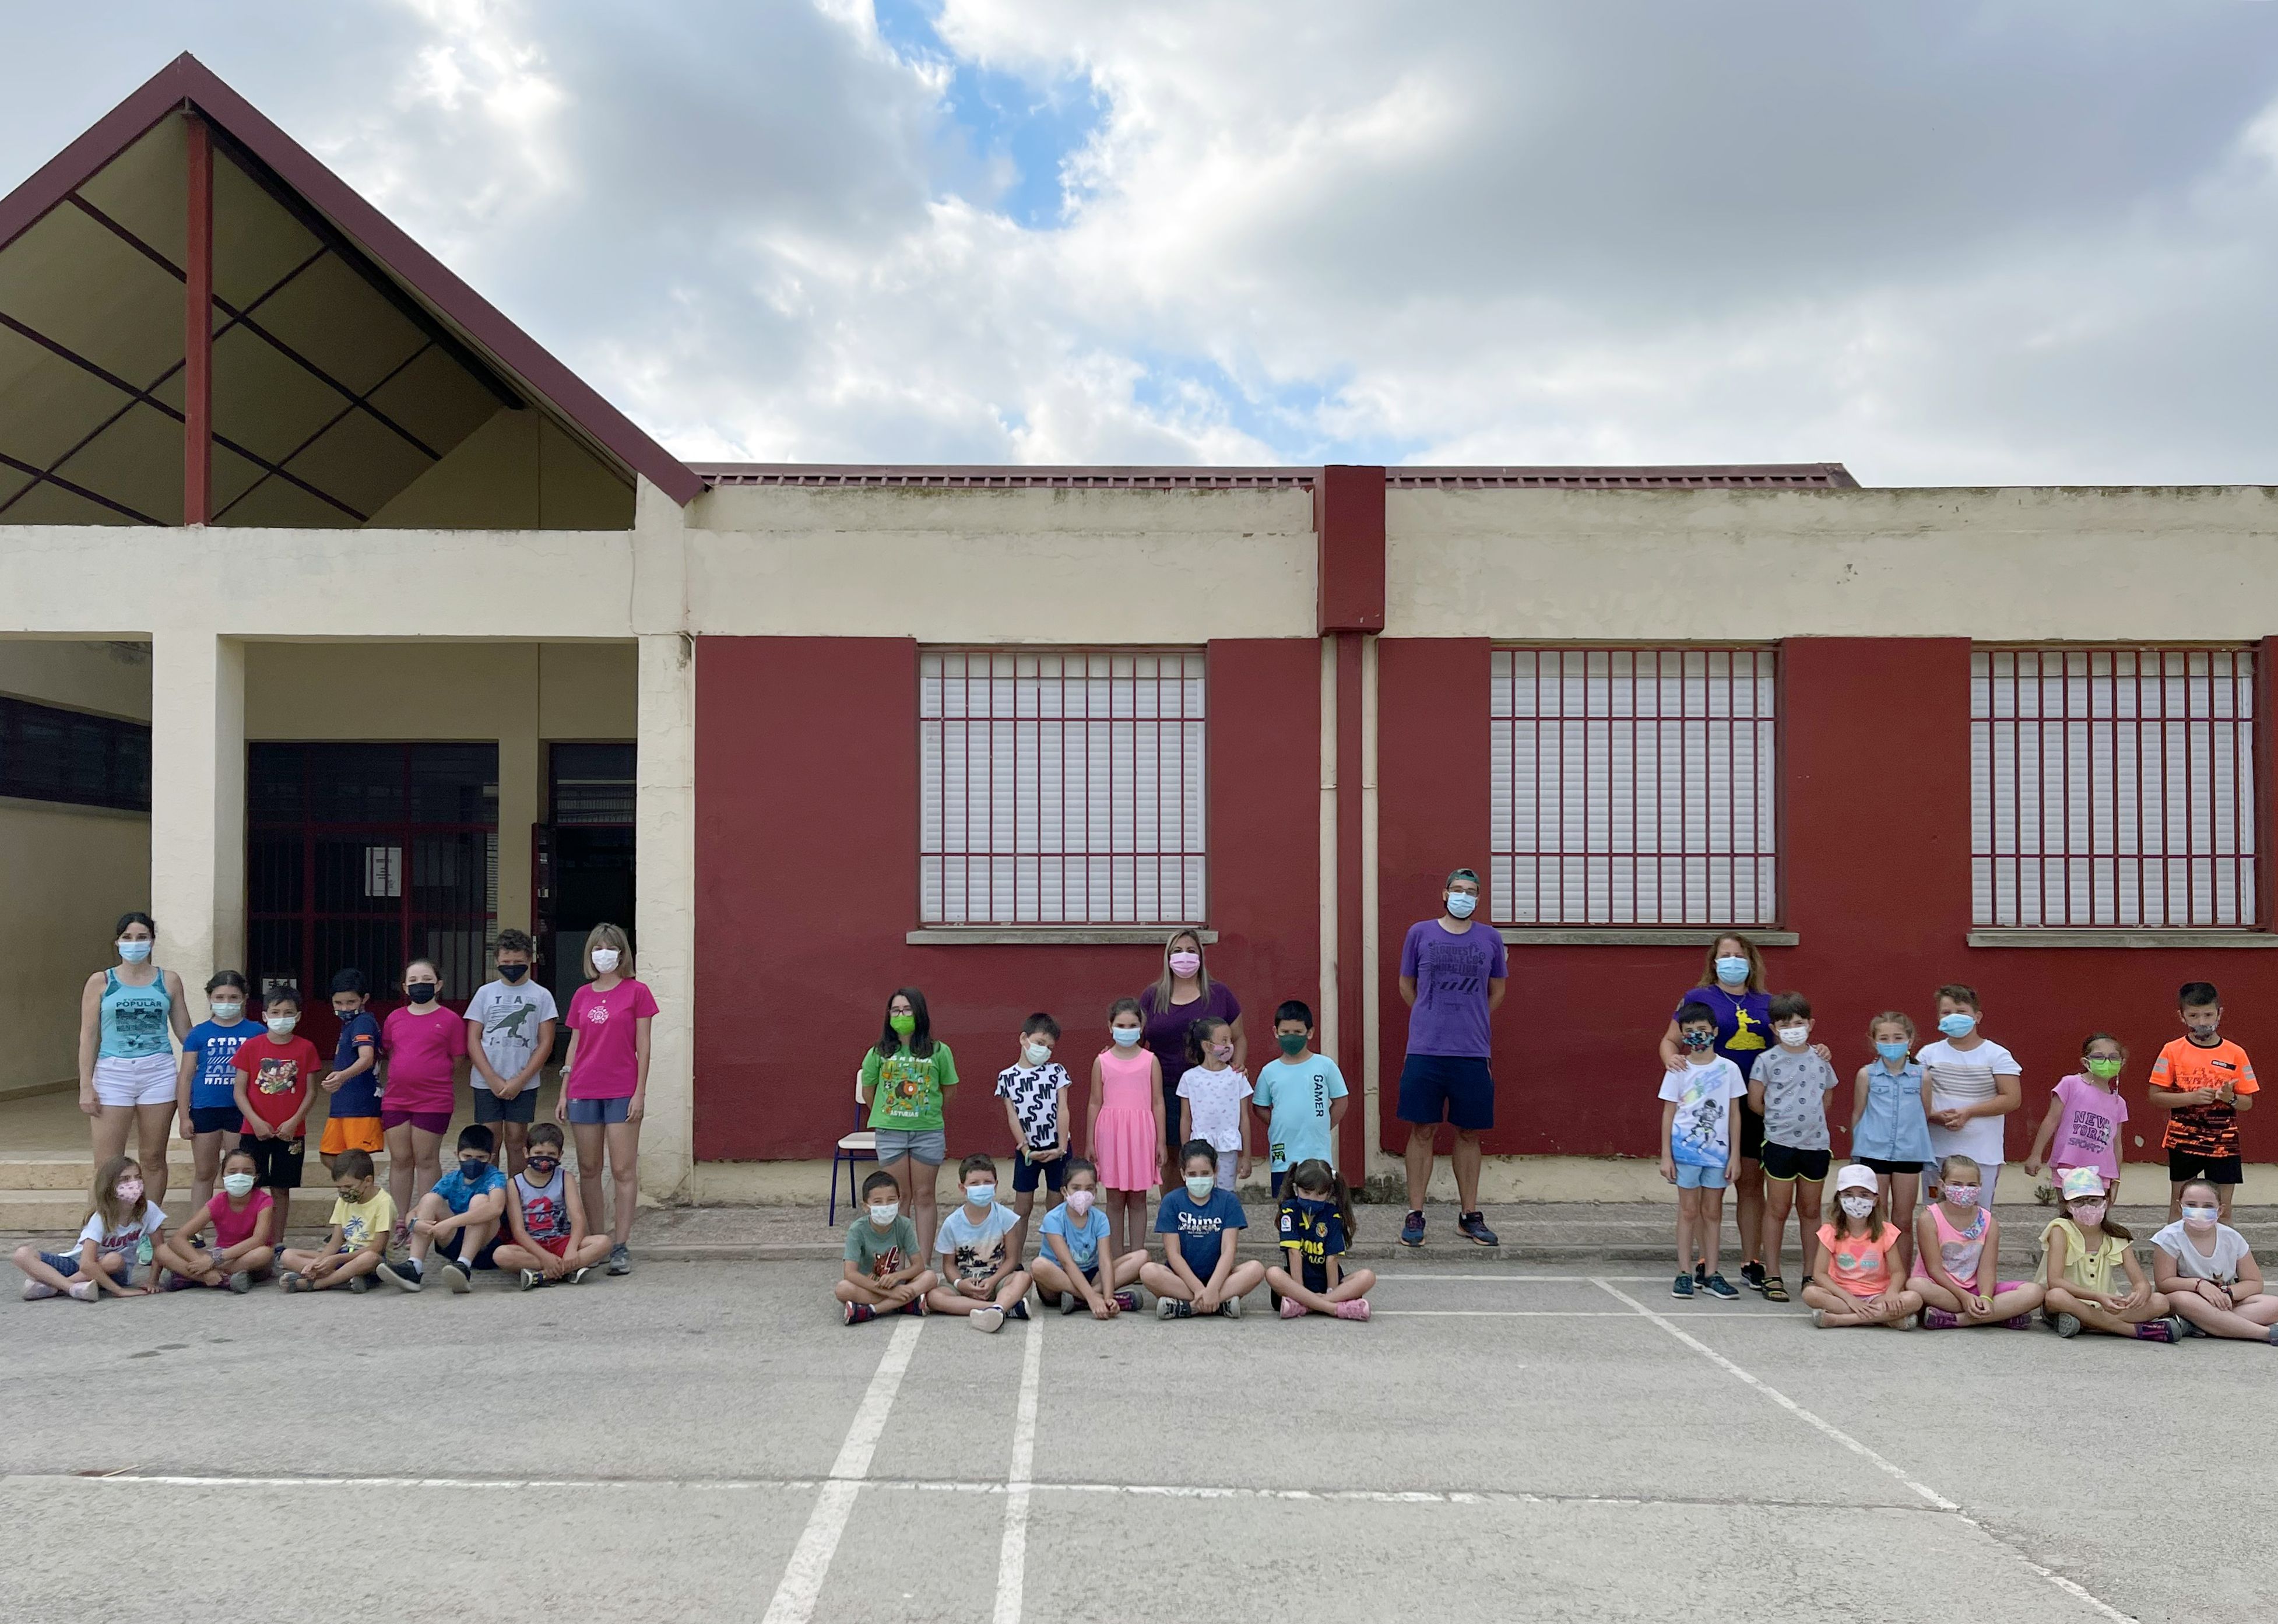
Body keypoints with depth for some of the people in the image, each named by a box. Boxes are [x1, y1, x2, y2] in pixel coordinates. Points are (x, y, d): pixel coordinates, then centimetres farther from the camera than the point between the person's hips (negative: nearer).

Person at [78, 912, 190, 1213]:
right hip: (113, 1073, -1)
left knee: (154, 1158, 7)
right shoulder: (100, 982, 5)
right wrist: (86, 1086, -2)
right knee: (107, 1165, -2)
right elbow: (88, 1036, 4)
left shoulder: (169, 981, 7)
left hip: (158, 1072, 1)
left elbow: (185, 1031, 10)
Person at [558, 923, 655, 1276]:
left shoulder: (636, 992, -1)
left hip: (622, 1091, -4)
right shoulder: (582, 996, 10)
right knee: (588, 1169, 8)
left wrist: (640, 1093, -8)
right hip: (584, 1092, 4)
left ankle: (621, 1246, 0)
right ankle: (596, 1240, 16)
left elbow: (642, 1047, -3)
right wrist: (563, 1093, 10)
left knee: (623, 1170, -4)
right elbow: (574, 1046, 14)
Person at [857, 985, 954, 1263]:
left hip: (928, 1133, -1)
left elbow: (947, 1093, 9)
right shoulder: (879, 1053, 3)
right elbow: (867, 1091, 13)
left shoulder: (939, 1052, 0)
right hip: (890, 1133, 1)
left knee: (924, 1197, 5)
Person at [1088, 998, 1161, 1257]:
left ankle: (1137, 1255, 13)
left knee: (1138, 1199, 6)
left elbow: (1157, 1102, 4)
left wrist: (1161, 1141, 1)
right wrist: (1089, 1142, 7)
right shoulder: (1102, 1061, 3)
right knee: (1115, 1199, 6)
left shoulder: (1150, 1061, 2)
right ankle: (1115, 1257, 12)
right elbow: (1095, 1103, 7)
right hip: (1111, 1132, 0)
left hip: (1141, 1132, 0)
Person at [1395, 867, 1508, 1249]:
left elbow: (1497, 990, 19)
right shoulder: (1420, 933, 4)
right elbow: (1406, 986, 14)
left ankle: (1469, 1216, 18)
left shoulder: (1490, 939, 7)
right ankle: (1415, 1215, 8)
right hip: (1425, 1050, -1)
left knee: (1469, 1133, 8)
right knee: (1422, 1131, 0)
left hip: (1473, 1053, 1)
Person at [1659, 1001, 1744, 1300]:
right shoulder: (1678, 1071, -2)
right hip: (1685, 1149, -1)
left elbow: (1734, 1114, 4)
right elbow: (1669, 1113, 1)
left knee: (1713, 1211, 8)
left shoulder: (1729, 1069, 0)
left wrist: (1734, 1156, 1)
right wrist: (1666, 1155, -3)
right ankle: (1685, 1273, 9)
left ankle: (1710, 1274, 15)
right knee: (1689, 1210, 4)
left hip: (1717, 1150, 1)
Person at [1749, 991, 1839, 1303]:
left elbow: (1826, 1099, 19)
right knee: (1778, 1209, 1)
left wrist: (1811, 1120, 8)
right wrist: (1781, 1119, 5)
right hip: (1780, 1144, -3)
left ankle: (1811, 1274, 20)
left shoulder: (1820, 1059, 7)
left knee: (1810, 1210, 11)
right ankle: (1772, 1276, 7)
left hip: (1816, 1143, 3)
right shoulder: (1767, 1060, -3)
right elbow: (1755, 1101, -1)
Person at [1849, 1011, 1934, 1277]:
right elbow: (1858, 1114, 7)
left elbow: (1927, 1114, 13)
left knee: (1904, 1221, 9)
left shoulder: (1921, 1075, 2)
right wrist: (1859, 1147, 6)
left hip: (1909, 1153, 1)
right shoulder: (1867, 1074, 1)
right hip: (1874, 1152, -1)